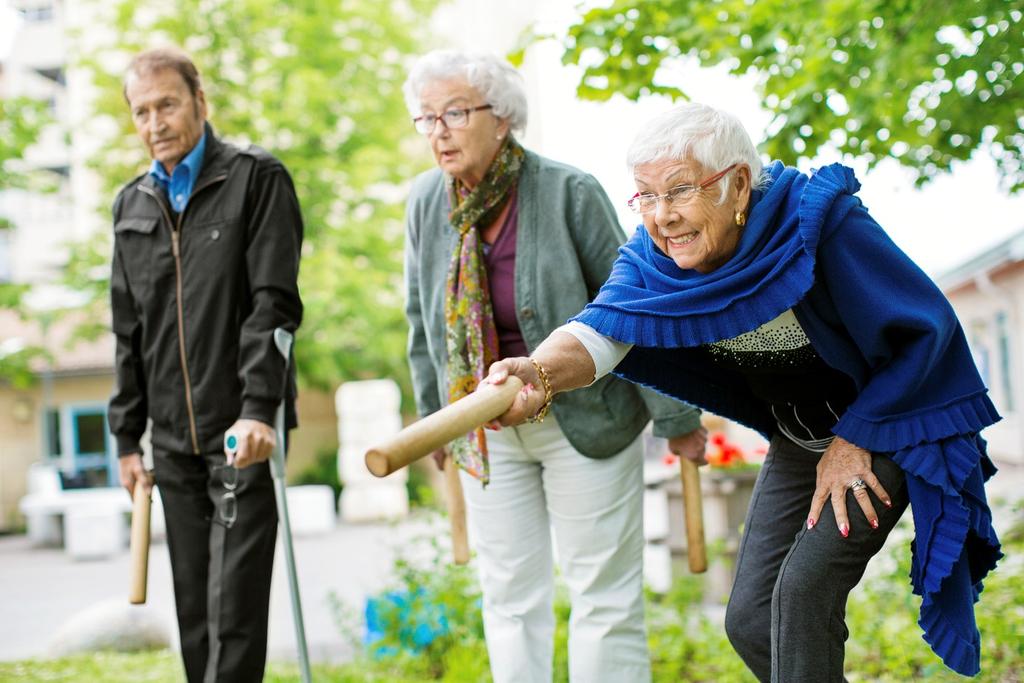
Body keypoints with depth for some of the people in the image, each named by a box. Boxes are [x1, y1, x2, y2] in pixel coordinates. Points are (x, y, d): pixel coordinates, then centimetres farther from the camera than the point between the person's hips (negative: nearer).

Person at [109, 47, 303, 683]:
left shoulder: (257, 178, -3)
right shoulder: (132, 204, 15)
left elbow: (275, 303, -11)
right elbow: (129, 332, 17)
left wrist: (259, 407, -21)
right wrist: (128, 437, 14)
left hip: (243, 431, -6)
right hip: (174, 439, 6)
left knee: (235, 608, -7)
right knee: (194, 610, 9)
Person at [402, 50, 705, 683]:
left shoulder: (569, 192, -16)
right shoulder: (426, 201, -2)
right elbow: (423, 320, 11)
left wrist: (676, 416, -7)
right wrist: (433, 417, 18)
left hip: (584, 421, -4)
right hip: (486, 432, 4)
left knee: (604, 595, 3)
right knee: (510, 597, 11)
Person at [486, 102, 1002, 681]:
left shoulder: (820, 221, -29)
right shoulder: (652, 258, -15)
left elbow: (927, 325, -20)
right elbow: (605, 327, -35)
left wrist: (855, 440, -18)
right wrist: (541, 373, -58)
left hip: (888, 429, -6)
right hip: (798, 443, 6)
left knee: (803, 589, -20)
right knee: (750, 621, 3)